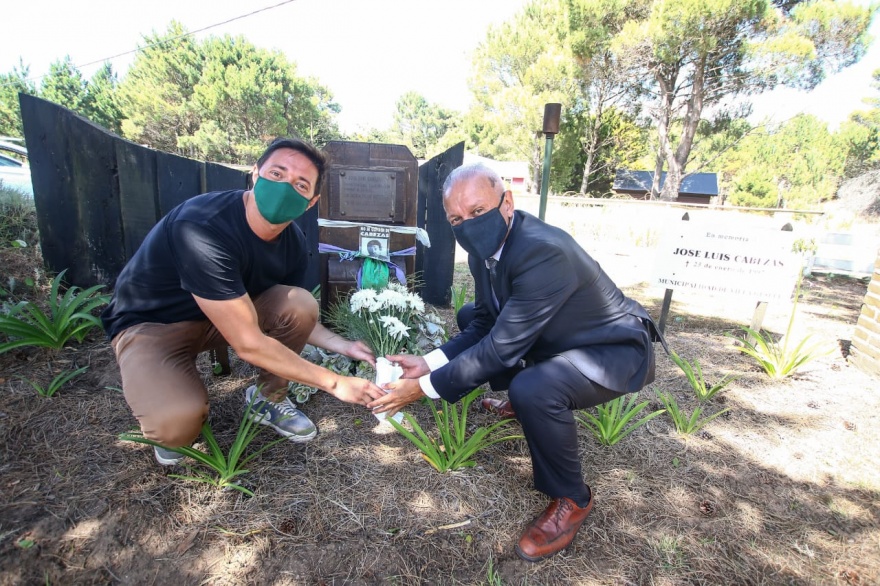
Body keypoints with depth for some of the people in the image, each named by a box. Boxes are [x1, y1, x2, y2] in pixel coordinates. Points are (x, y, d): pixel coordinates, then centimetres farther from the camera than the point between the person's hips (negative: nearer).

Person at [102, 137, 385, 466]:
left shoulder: (293, 242, -12)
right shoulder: (203, 228, -34)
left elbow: (293, 317, 2)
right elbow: (248, 343, -35)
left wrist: (344, 346, -14)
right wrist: (334, 382, -29)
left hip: (227, 314, 6)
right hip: (151, 324, -5)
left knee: (302, 304, -19)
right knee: (177, 423, -31)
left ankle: (267, 399, 4)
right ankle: (165, 414, 8)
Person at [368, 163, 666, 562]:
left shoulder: (543, 252, -34)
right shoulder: (485, 247, -8)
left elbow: (501, 347, -32)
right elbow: (484, 321, 0)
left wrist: (425, 388, -25)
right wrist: (429, 363, -12)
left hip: (616, 350, -8)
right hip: (558, 337, 9)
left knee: (533, 389, -37)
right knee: (468, 316, 14)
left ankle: (570, 499, -6)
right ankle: (520, 402, 28)